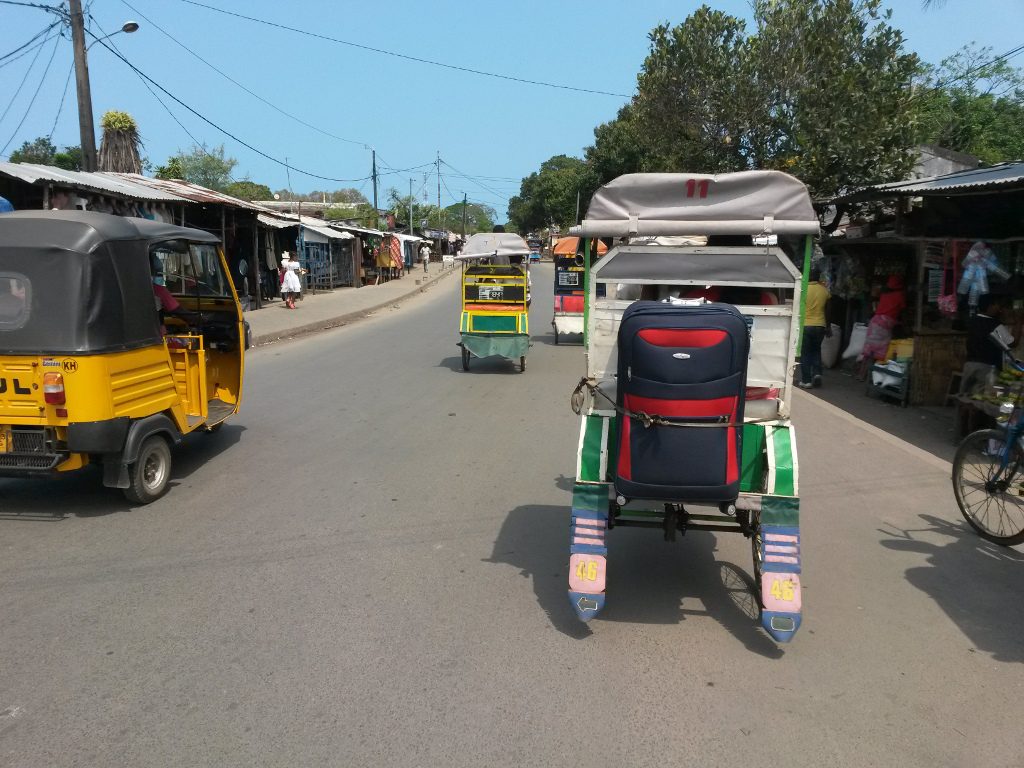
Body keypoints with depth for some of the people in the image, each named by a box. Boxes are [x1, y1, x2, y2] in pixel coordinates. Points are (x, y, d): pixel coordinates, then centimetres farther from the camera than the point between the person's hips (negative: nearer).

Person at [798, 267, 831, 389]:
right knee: (816, 350, 21)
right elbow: (827, 310, 7)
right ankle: (817, 373, 6)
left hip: (805, 325, -3)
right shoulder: (824, 290, 1)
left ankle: (806, 381, 4)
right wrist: (828, 327, 17)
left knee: (805, 353, 4)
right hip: (820, 326, 3)